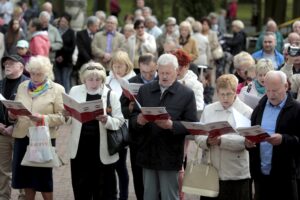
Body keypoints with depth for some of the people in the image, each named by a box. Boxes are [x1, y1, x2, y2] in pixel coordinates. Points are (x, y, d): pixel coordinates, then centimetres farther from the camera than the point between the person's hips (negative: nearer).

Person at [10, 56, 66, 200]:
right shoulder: (22, 87, 12)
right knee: (26, 178, 9)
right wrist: (12, 115, -6)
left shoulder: (57, 89, -1)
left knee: (43, 180, 2)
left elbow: (62, 117, -7)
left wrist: (43, 118, -21)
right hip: (22, 136, 4)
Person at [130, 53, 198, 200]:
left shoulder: (187, 94, -1)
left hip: (170, 156, -3)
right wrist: (138, 121, -17)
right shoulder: (145, 90, 9)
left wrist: (171, 125, -23)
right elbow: (133, 118, 7)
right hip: (147, 153, 3)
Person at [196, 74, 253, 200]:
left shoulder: (246, 112, -2)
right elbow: (198, 136, 7)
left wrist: (221, 141, -24)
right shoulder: (208, 110, 13)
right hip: (209, 171, 4)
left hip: (235, 174, -4)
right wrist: (207, 141, -15)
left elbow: (244, 140, -14)